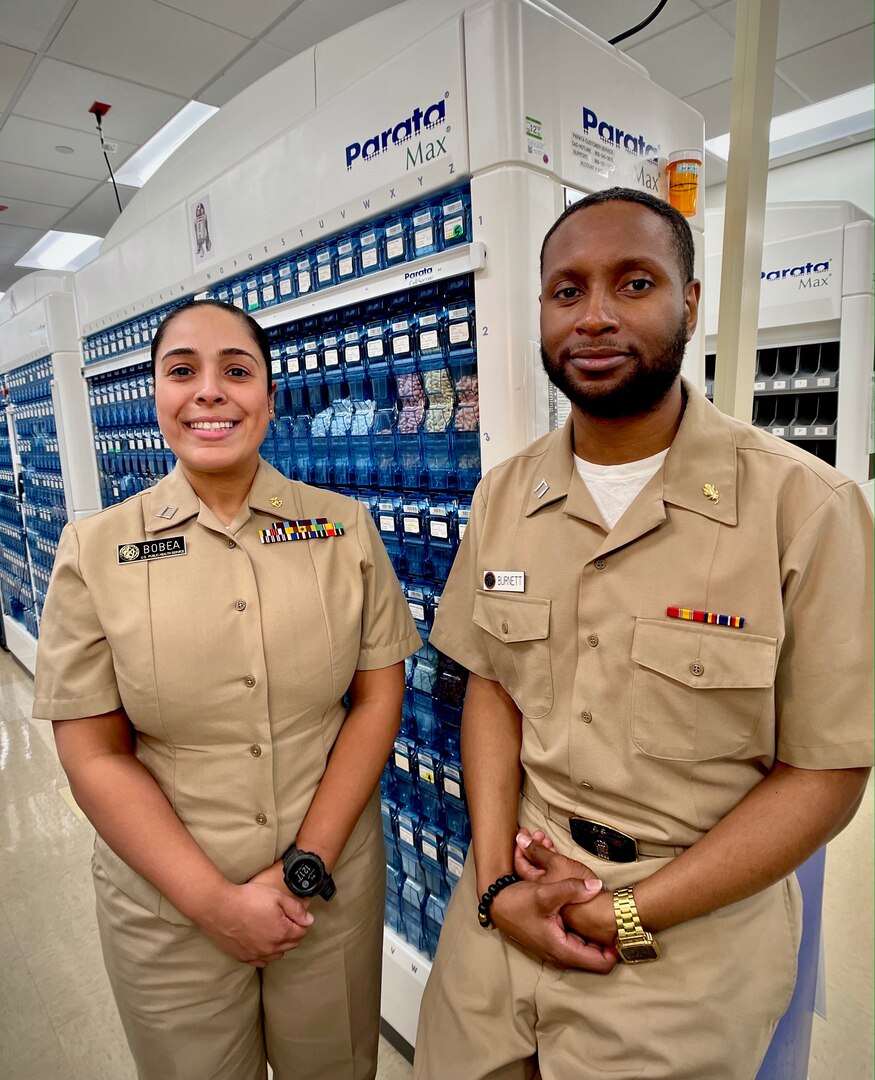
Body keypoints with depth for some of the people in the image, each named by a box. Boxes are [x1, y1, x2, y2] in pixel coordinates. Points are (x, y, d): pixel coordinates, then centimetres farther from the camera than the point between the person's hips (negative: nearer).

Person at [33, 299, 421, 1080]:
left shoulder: (345, 527, -7)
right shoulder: (95, 550, -9)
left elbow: (379, 698, -5)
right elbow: (96, 757, -8)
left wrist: (309, 864, -10)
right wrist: (217, 903, -11)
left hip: (336, 889, 1)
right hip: (167, 907, 0)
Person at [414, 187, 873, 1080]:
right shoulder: (504, 496, -3)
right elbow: (492, 687, 1)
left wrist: (628, 915, -13)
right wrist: (498, 880, -9)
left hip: (688, 933, -3)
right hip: (508, 905, 4)